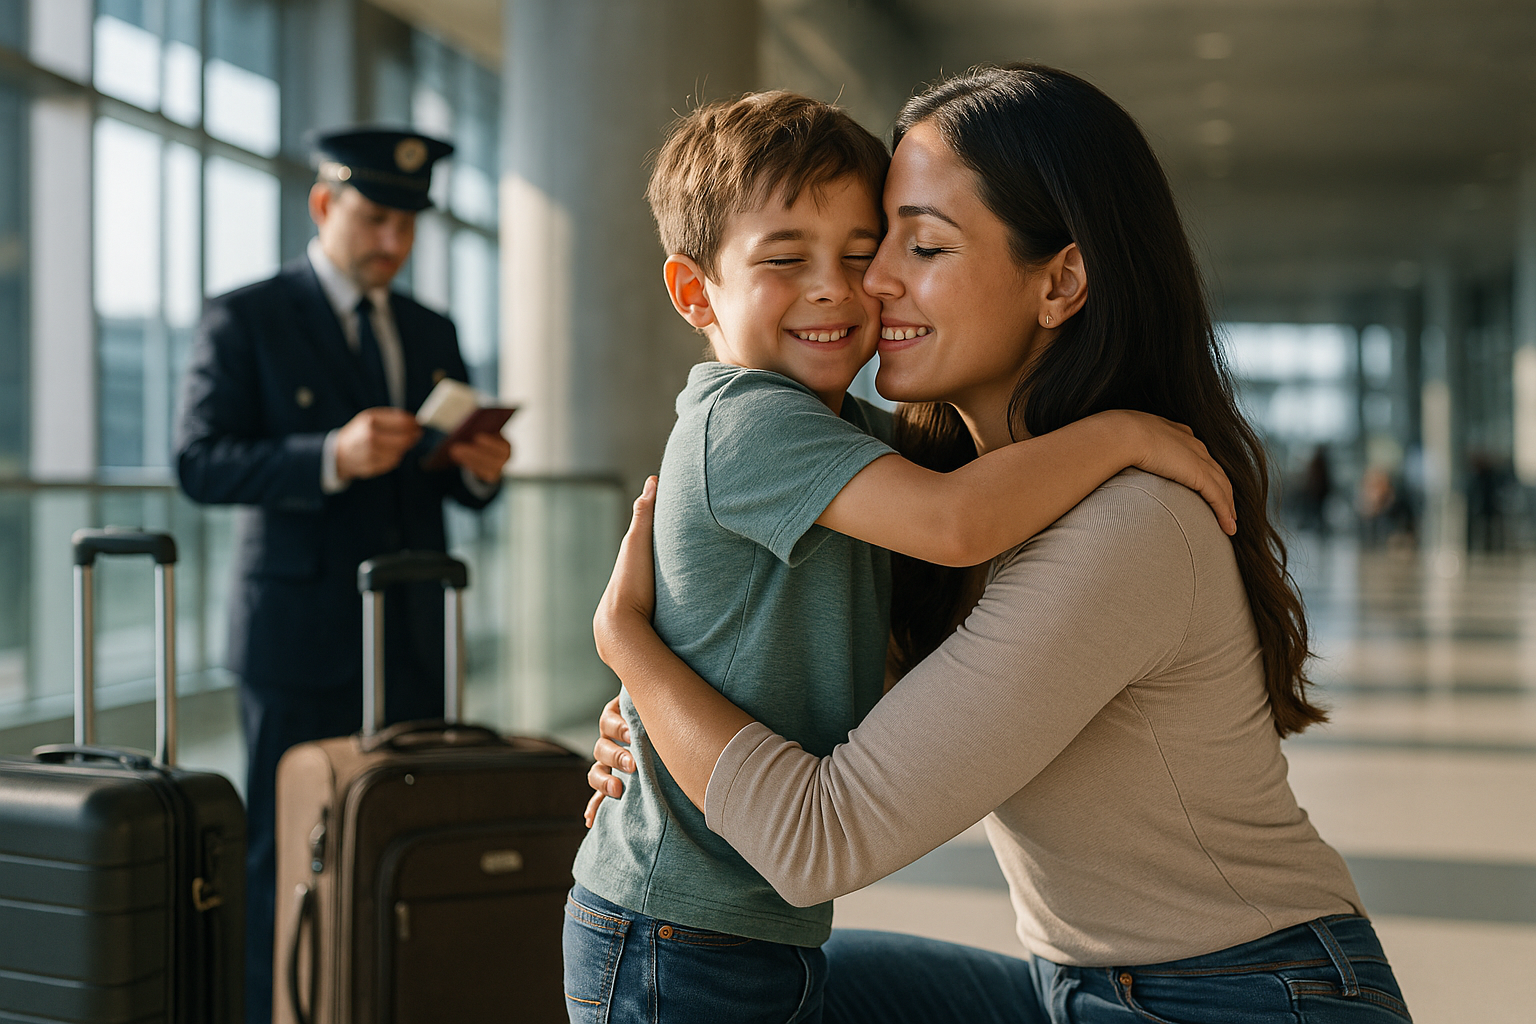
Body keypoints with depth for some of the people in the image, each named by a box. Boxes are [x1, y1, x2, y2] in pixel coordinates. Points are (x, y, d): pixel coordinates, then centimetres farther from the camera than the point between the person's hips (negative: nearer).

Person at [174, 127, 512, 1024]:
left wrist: (481, 468, -6)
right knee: (288, 860, 0)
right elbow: (201, 464, -10)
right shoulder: (245, 320, -1)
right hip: (302, 642, -5)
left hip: (416, 643, 5)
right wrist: (331, 457, -24)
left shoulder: (432, 334, 15)